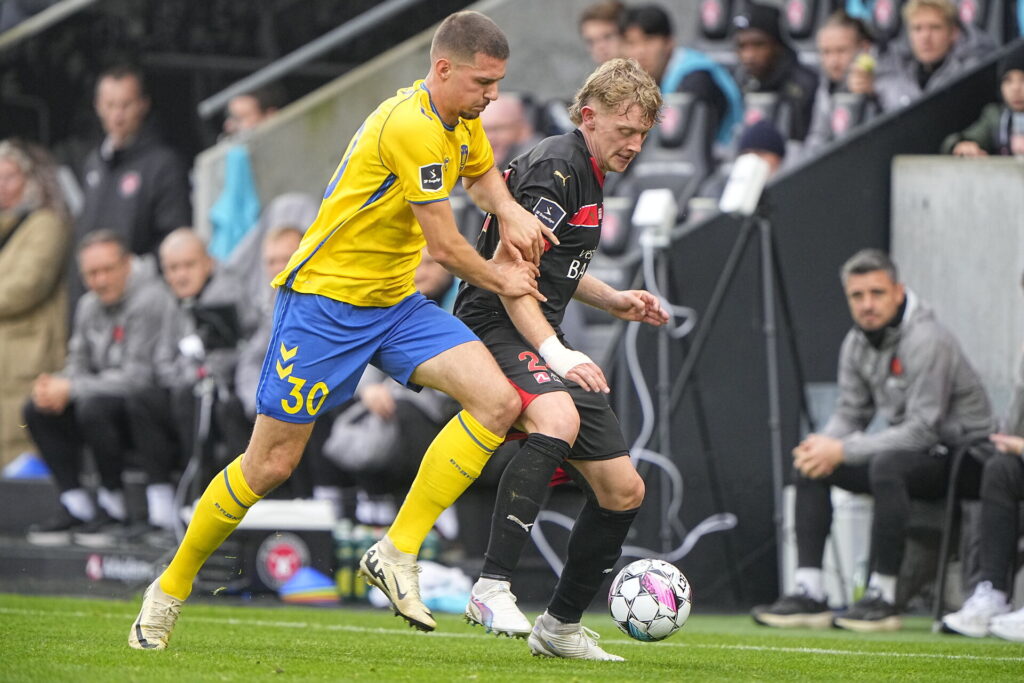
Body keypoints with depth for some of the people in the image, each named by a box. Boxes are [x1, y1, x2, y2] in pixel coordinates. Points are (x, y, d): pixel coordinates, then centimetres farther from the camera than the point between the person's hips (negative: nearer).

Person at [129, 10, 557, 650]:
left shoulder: (461, 120, 4)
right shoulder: (412, 125, -24)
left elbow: (481, 172, 29)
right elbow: (444, 244, -19)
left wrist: (512, 212, 8)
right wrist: (498, 278, -1)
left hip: (396, 305, 8)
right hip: (326, 296, -8)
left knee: (498, 402, -14)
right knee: (271, 464, -3)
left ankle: (398, 553, -8)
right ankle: (172, 587, 19)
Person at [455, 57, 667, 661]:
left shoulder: (590, 174, 18)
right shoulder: (555, 169, -13)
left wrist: (614, 300, 17)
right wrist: (555, 354, -28)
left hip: (544, 339, 10)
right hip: (496, 330, -10)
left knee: (624, 491, 7)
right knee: (559, 418, -40)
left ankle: (562, 626, 23)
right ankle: (493, 589, -40)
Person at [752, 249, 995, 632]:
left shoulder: (925, 341, -23)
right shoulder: (857, 343, 3)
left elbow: (922, 430, -27)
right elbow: (851, 413, 9)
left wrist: (843, 451, -28)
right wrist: (823, 443, -15)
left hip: (961, 454, -9)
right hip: (911, 450, 9)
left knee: (887, 465, -37)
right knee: (810, 467, -4)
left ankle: (882, 597, -31)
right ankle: (809, 594, -10)